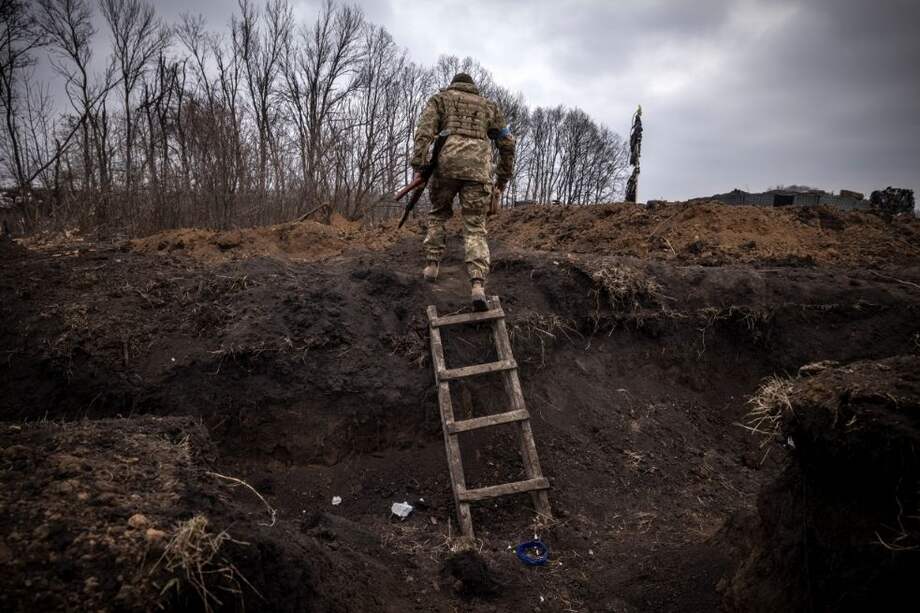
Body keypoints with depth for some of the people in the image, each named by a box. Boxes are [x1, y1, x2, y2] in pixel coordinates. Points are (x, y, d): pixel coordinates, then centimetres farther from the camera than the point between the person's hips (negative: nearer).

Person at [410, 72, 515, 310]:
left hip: (446, 164, -1)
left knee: (438, 214, 24)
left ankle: (432, 266, 18)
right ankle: (477, 285, -18)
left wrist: (419, 168, -5)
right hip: (478, 168, 1)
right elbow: (507, 144, 21)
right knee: (475, 228, 0)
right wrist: (501, 181, 23)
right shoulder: (489, 106, 29)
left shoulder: (440, 98, 21)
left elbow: (424, 131, 2)